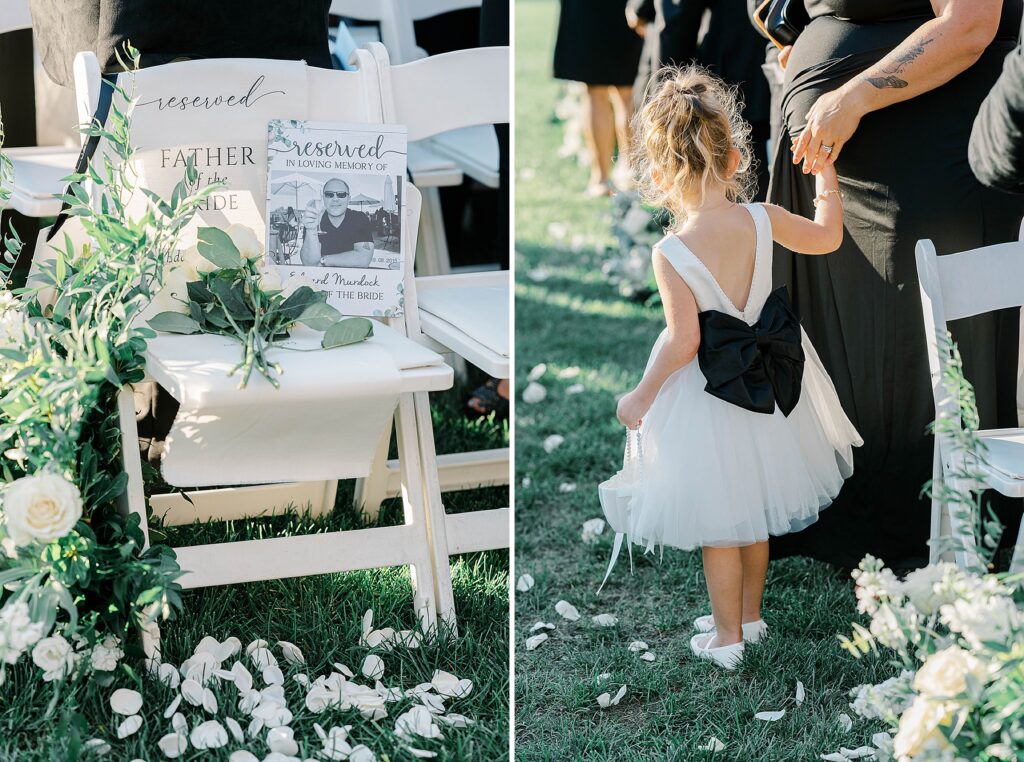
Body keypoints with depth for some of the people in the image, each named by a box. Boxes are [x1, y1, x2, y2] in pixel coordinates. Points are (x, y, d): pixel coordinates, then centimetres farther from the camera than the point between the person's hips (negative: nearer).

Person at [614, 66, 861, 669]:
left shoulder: (670, 254, -25)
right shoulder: (762, 220, -14)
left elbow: (683, 340, -22)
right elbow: (827, 238, 3)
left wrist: (643, 395, -8)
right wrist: (825, 175, 17)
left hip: (709, 393, -5)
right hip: (767, 382, 5)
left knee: (718, 522, 12)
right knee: (752, 507, 23)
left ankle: (727, 636, 25)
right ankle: (750, 614, 39)